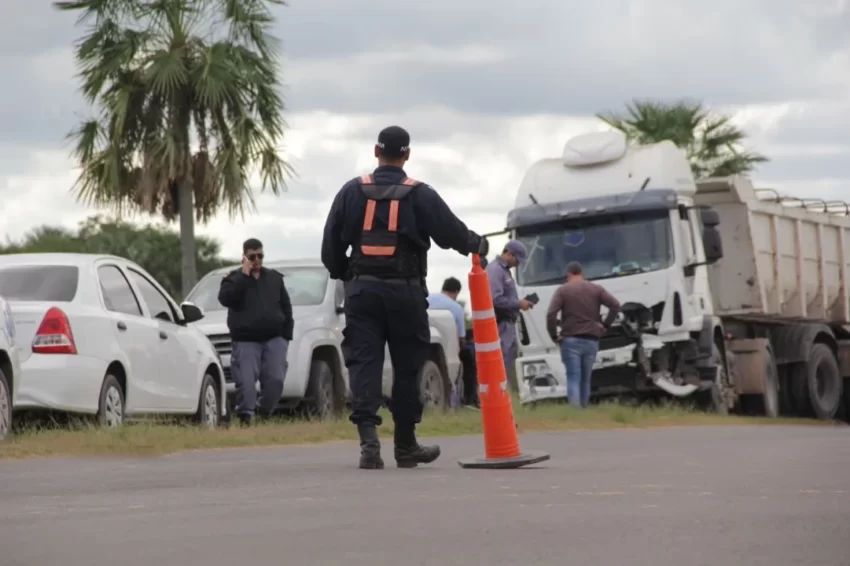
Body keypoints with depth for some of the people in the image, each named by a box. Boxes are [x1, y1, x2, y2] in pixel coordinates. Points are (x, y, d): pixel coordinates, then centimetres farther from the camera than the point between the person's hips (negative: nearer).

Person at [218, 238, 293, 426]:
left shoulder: (275, 278, 15)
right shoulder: (234, 279, 8)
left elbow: (286, 307, 16)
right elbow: (225, 298, -13)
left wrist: (287, 334, 7)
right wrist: (244, 275, -12)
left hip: (274, 339, 2)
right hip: (246, 340, -2)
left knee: (275, 379, -10)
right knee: (246, 382, -12)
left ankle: (264, 414, 3)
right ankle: (246, 418, -9)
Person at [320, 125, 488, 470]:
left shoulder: (352, 192, 4)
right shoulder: (420, 195, -2)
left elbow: (331, 245, 5)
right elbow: (450, 232, -4)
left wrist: (344, 274, 20)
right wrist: (477, 245, 16)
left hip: (363, 290, 1)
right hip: (405, 292, -1)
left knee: (364, 363, -3)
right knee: (407, 367, 10)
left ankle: (369, 438, -21)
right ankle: (405, 446, 19)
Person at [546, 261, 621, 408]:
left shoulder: (563, 290, 0)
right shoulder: (596, 289, 10)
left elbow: (551, 314, -11)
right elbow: (615, 305, 1)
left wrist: (554, 336, -2)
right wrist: (605, 325, 7)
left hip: (570, 340, -3)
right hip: (591, 340, 3)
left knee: (573, 379, -7)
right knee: (585, 380, 14)